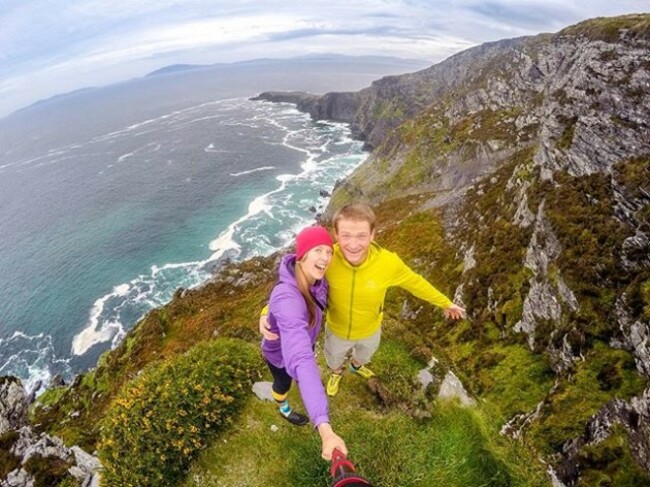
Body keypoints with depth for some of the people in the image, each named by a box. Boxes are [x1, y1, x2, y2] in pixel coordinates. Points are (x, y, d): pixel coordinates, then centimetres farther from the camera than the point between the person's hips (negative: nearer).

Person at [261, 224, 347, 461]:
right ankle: (283, 408, 65)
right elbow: (300, 363, -56)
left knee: (312, 365, 36)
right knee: (284, 382, 28)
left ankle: (310, 387, 74)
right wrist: (324, 428, -61)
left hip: (304, 340, 6)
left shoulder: (315, 277, -25)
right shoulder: (288, 300, -49)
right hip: (280, 352, -5)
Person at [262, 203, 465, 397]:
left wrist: (445, 303, -1)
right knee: (334, 358, 33)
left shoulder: (388, 262, -36)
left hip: (370, 329, 1)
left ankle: (357, 366, 75)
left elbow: (415, 282, -16)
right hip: (337, 329, -1)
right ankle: (337, 373, 71)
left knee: (365, 353, 37)